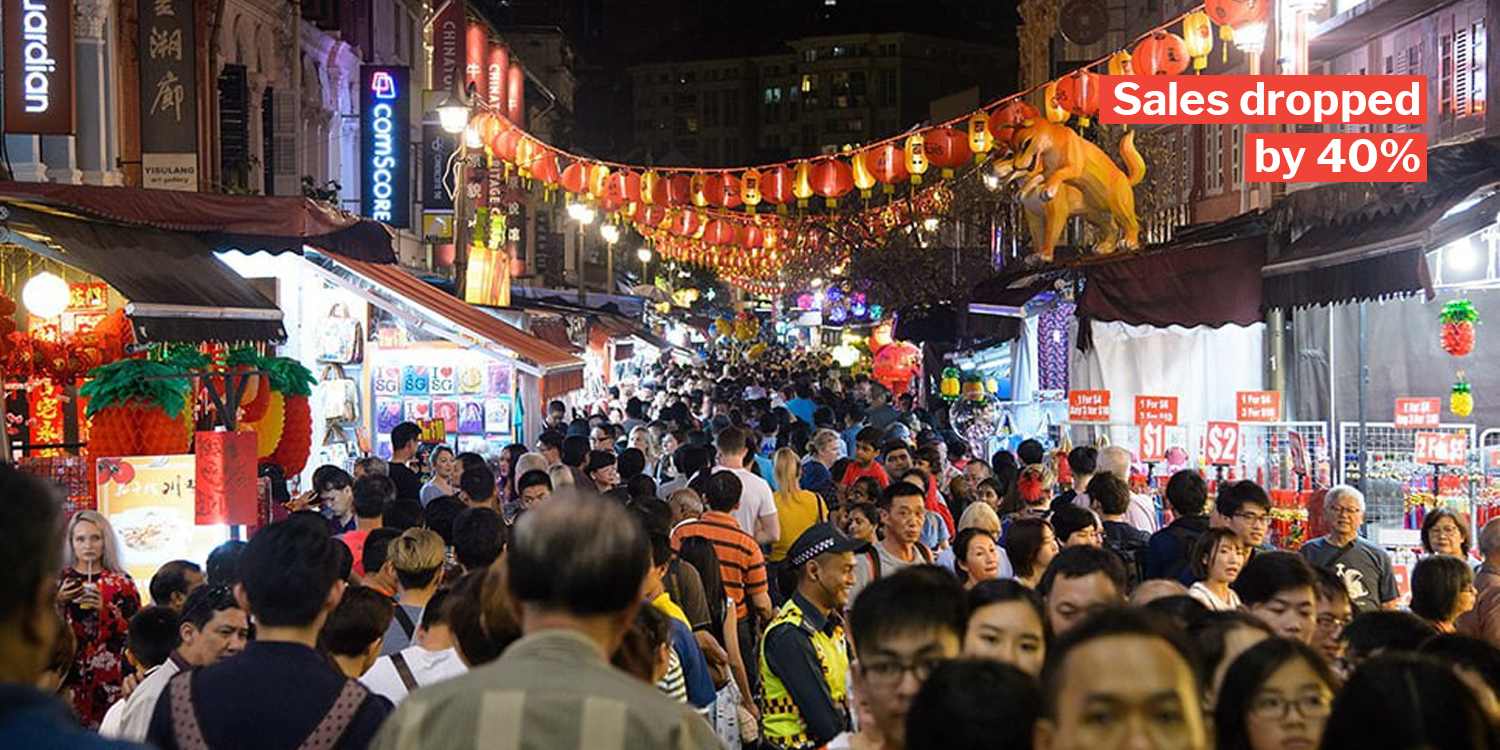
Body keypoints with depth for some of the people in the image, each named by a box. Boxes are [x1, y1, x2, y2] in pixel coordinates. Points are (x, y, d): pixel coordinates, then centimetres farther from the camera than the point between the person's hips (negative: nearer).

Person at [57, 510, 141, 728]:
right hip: (68, 675, 1)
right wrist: (57, 603, -8)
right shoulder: (57, 580, 8)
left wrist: (105, 609, -12)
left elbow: (135, 634, -1)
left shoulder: (122, 583, 4)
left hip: (109, 677, -1)